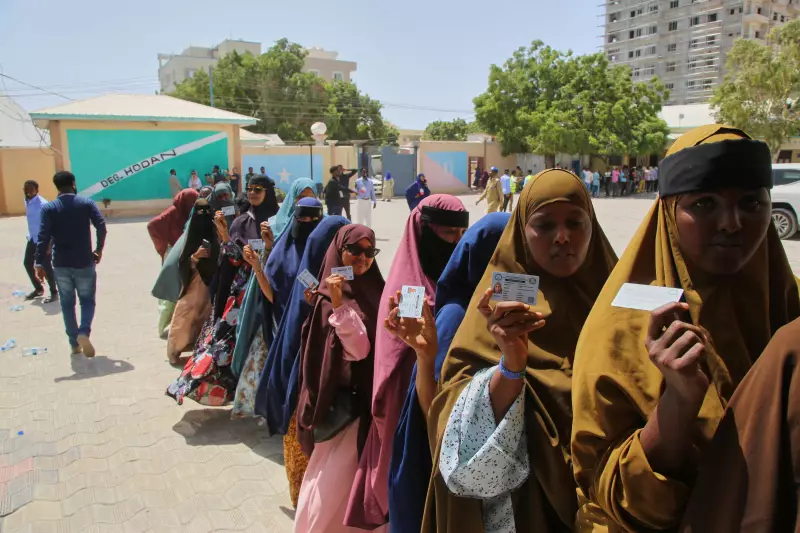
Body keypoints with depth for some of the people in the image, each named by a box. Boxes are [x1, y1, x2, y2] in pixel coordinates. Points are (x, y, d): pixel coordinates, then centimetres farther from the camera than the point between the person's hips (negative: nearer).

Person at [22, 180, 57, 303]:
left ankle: (54, 293, 9)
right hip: (32, 239, 9)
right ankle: (38, 288, 32)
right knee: (27, 263, 16)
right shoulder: (27, 201, 6)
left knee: (46, 266, -4)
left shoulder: (43, 204, -21)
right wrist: (30, 235, 21)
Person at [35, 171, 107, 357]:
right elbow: (101, 226, -11)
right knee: (87, 300, 11)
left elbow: (43, 237, -10)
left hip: (61, 264, 1)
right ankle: (84, 332, -15)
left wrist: (39, 263, -8)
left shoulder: (48, 208, -1)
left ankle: (74, 343, 17)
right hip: (84, 262, -1)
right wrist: (99, 249, 3)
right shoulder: (87, 203, -2)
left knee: (67, 303, 13)